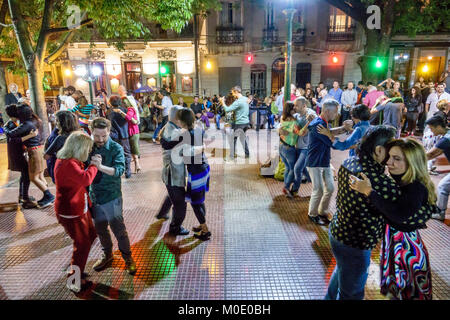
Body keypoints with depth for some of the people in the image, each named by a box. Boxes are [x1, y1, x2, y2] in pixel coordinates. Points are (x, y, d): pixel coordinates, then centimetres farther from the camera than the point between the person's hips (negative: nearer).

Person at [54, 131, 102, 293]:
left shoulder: (70, 161, 7)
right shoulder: (67, 164, -27)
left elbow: (82, 178, 14)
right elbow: (85, 178, -37)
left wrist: (92, 165, 0)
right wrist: (94, 165, -20)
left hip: (80, 209, 10)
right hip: (70, 213, -10)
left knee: (90, 235, 20)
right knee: (82, 244, 1)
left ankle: (76, 269, 38)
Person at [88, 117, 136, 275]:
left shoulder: (116, 148, -13)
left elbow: (119, 170, -27)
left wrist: (100, 167, -42)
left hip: (111, 196, -4)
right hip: (94, 196, 5)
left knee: (118, 228, 5)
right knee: (100, 228, 19)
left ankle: (127, 257, 25)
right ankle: (107, 255, 41)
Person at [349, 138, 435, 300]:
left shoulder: (417, 188, -28)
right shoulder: (396, 181, -5)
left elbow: (399, 215, -43)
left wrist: (368, 191, -41)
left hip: (407, 246, -7)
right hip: (391, 240, 7)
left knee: (407, 294, 17)